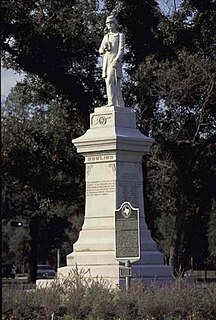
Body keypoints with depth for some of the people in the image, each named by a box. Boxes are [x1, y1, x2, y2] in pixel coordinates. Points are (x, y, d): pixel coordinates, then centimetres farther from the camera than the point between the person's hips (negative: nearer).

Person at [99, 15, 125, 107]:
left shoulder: (120, 36, 6)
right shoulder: (106, 37, 22)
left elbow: (121, 50, -6)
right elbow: (100, 51, 18)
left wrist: (116, 60, -20)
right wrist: (103, 49, -6)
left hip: (115, 62, -6)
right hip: (106, 63, 6)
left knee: (110, 82, -21)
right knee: (116, 85, 6)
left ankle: (112, 103, -26)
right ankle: (120, 105, 9)